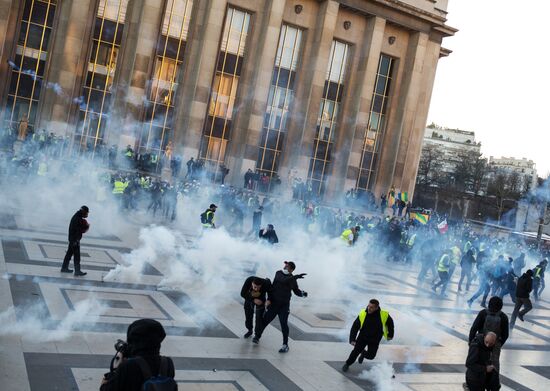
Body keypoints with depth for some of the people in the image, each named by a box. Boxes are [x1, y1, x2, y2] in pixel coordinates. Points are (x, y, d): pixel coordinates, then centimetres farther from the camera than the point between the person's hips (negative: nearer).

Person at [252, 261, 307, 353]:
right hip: (273, 303, 1)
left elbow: (296, 291, 3)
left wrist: (302, 293, -13)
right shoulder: (279, 273, -1)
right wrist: (286, 284, -26)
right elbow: (283, 280, -16)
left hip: (284, 305, -1)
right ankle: (257, 336, 31)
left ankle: (285, 345, 5)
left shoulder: (292, 279, -2)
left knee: (284, 324, -8)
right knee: (265, 320, 8)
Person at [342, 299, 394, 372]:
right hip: (362, 336, 0)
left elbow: (390, 323, 1)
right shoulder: (362, 314, -22)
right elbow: (355, 327, -14)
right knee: (356, 351, -10)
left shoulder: (384, 315, -22)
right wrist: (352, 339, -23)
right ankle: (347, 364, 18)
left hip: (374, 340, 0)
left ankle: (364, 353, 31)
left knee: (371, 356, -6)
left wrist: (390, 335, 12)